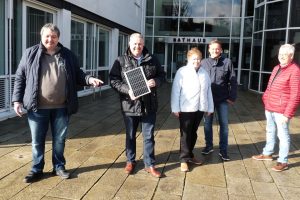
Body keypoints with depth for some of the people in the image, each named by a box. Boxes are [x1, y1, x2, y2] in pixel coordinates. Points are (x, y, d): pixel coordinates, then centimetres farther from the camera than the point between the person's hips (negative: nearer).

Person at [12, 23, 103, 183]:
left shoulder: (68, 55, 5)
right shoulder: (30, 54, 1)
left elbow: (77, 76, 10)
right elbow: (20, 77, 4)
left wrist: (89, 79, -11)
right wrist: (17, 99, -2)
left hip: (61, 107, 1)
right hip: (37, 107, -1)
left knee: (59, 139, 13)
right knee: (37, 140, 11)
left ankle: (59, 167, 31)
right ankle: (37, 169, 28)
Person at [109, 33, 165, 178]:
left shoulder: (152, 60, 5)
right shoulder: (121, 61, -1)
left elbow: (162, 75, 12)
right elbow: (113, 80, -6)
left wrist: (156, 81, -11)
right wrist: (127, 90, -21)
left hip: (149, 105, 1)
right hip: (129, 105, -1)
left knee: (149, 136, 9)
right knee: (130, 135, 15)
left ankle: (149, 164, 22)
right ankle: (130, 161, 33)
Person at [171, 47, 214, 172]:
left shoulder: (204, 73, 9)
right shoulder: (182, 72, -7)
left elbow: (208, 91, 12)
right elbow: (176, 91, -8)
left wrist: (210, 108, 12)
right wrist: (175, 108, -11)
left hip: (199, 108, 5)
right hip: (186, 108, -5)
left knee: (193, 133, 15)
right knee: (185, 134, 1)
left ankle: (189, 155, 29)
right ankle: (184, 159, 10)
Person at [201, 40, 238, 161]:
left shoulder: (227, 62, -4)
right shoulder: (204, 63, -1)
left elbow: (233, 81, -2)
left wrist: (232, 97, -5)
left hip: (223, 99, -1)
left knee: (224, 125, 6)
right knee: (207, 123, 12)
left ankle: (223, 150, 18)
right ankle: (208, 146, 30)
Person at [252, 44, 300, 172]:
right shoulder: (277, 68, 12)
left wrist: (287, 113, -20)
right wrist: (266, 101, 12)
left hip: (281, 110, -8)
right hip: (269, 108, 8)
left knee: (283, 135, 2)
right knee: (270, 132, 20)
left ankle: (283, 162, 14)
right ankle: (267, 154, 35)